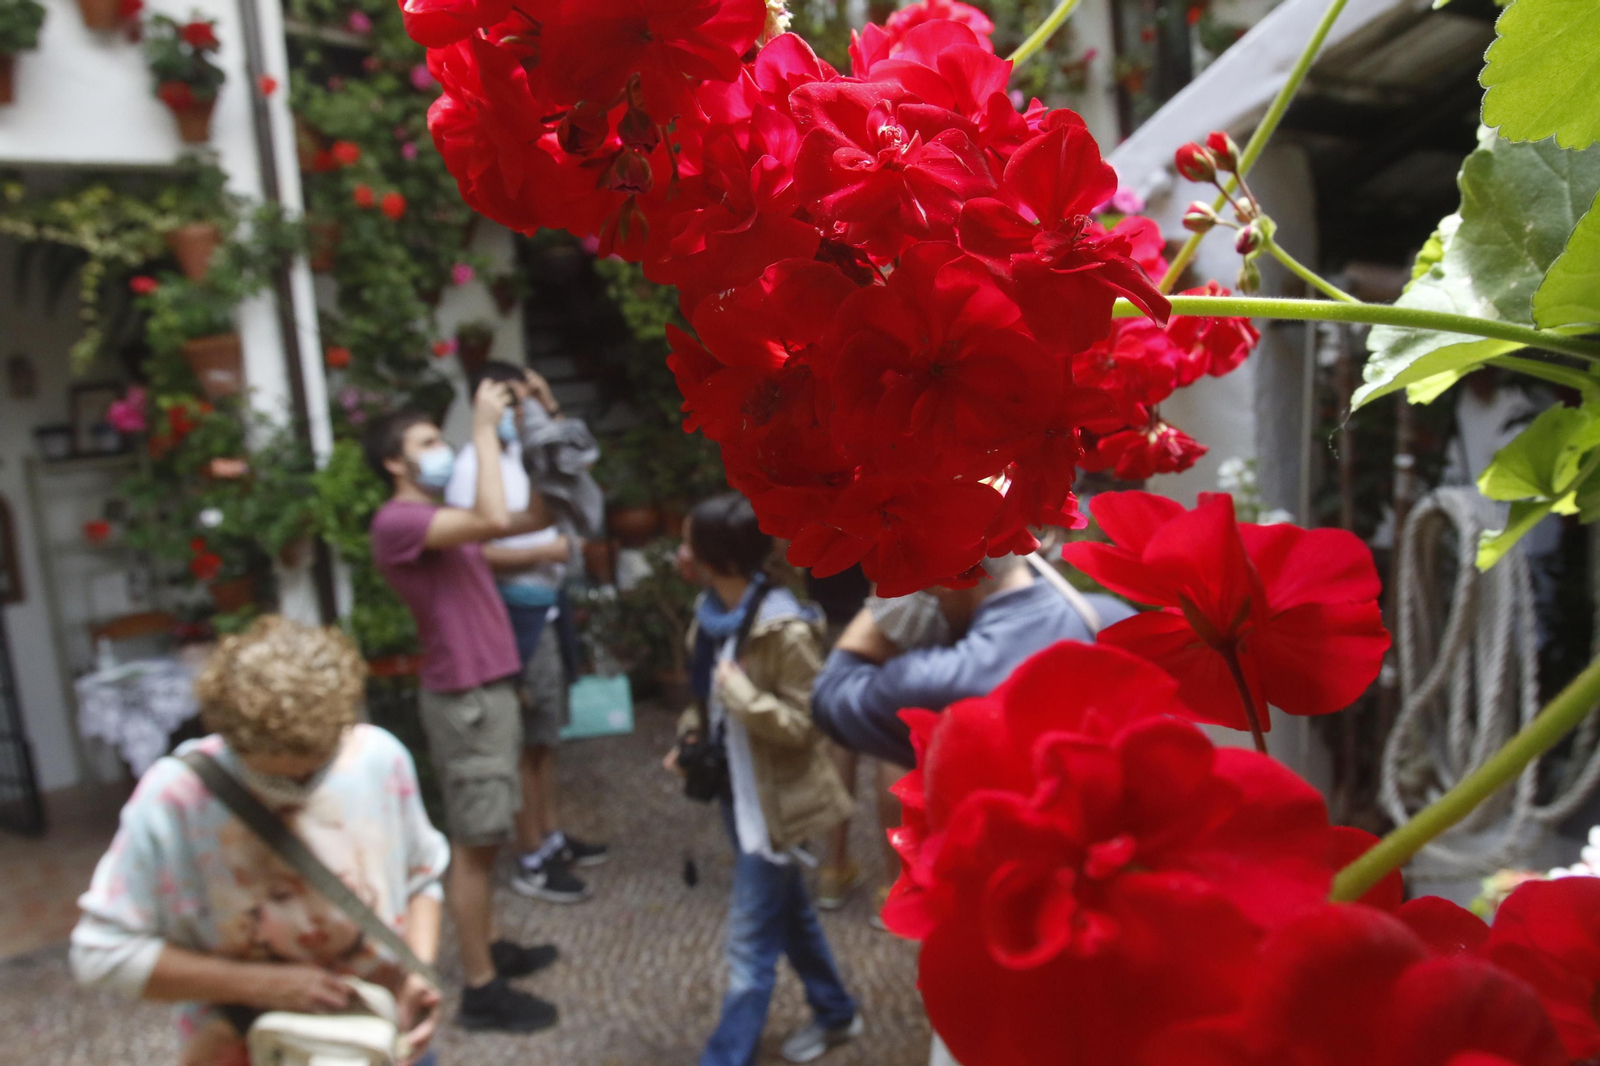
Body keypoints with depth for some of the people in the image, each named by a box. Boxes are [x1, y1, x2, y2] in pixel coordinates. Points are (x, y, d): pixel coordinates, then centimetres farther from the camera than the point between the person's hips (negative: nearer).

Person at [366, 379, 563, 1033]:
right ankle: (481, 989, 8)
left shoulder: (445, 521, 14)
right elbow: (495, 520, -31)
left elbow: (536, 518, 14)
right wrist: (485, 428, -23)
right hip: (464, 698, -10)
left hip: (487, 689, 10)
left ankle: (490, 948, 33)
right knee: (474, 842, -2)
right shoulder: (398, 521, -16)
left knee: (485, 835, 19)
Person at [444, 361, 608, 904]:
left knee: (546, 735, 18)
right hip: (512, 612, -9)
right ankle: (532, 861, 11)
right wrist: (544, 551, -20)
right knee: (523, 741, 0)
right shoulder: (474, 466, -18)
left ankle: (552, 837, 32)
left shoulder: (522, 452, 9)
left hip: (543, 607, 9)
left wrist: (550, 407, 11)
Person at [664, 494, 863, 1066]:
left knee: (751, 938, 2)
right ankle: (835, 1014, 45)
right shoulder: (713, 611, 0)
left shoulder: (785, 630, -26)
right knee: (786, 908, 24)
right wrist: (693, 733, -1)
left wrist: (740, 692, -30)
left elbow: (802, 724, -21)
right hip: (736, 786, 9)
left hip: (773, 797, -9)